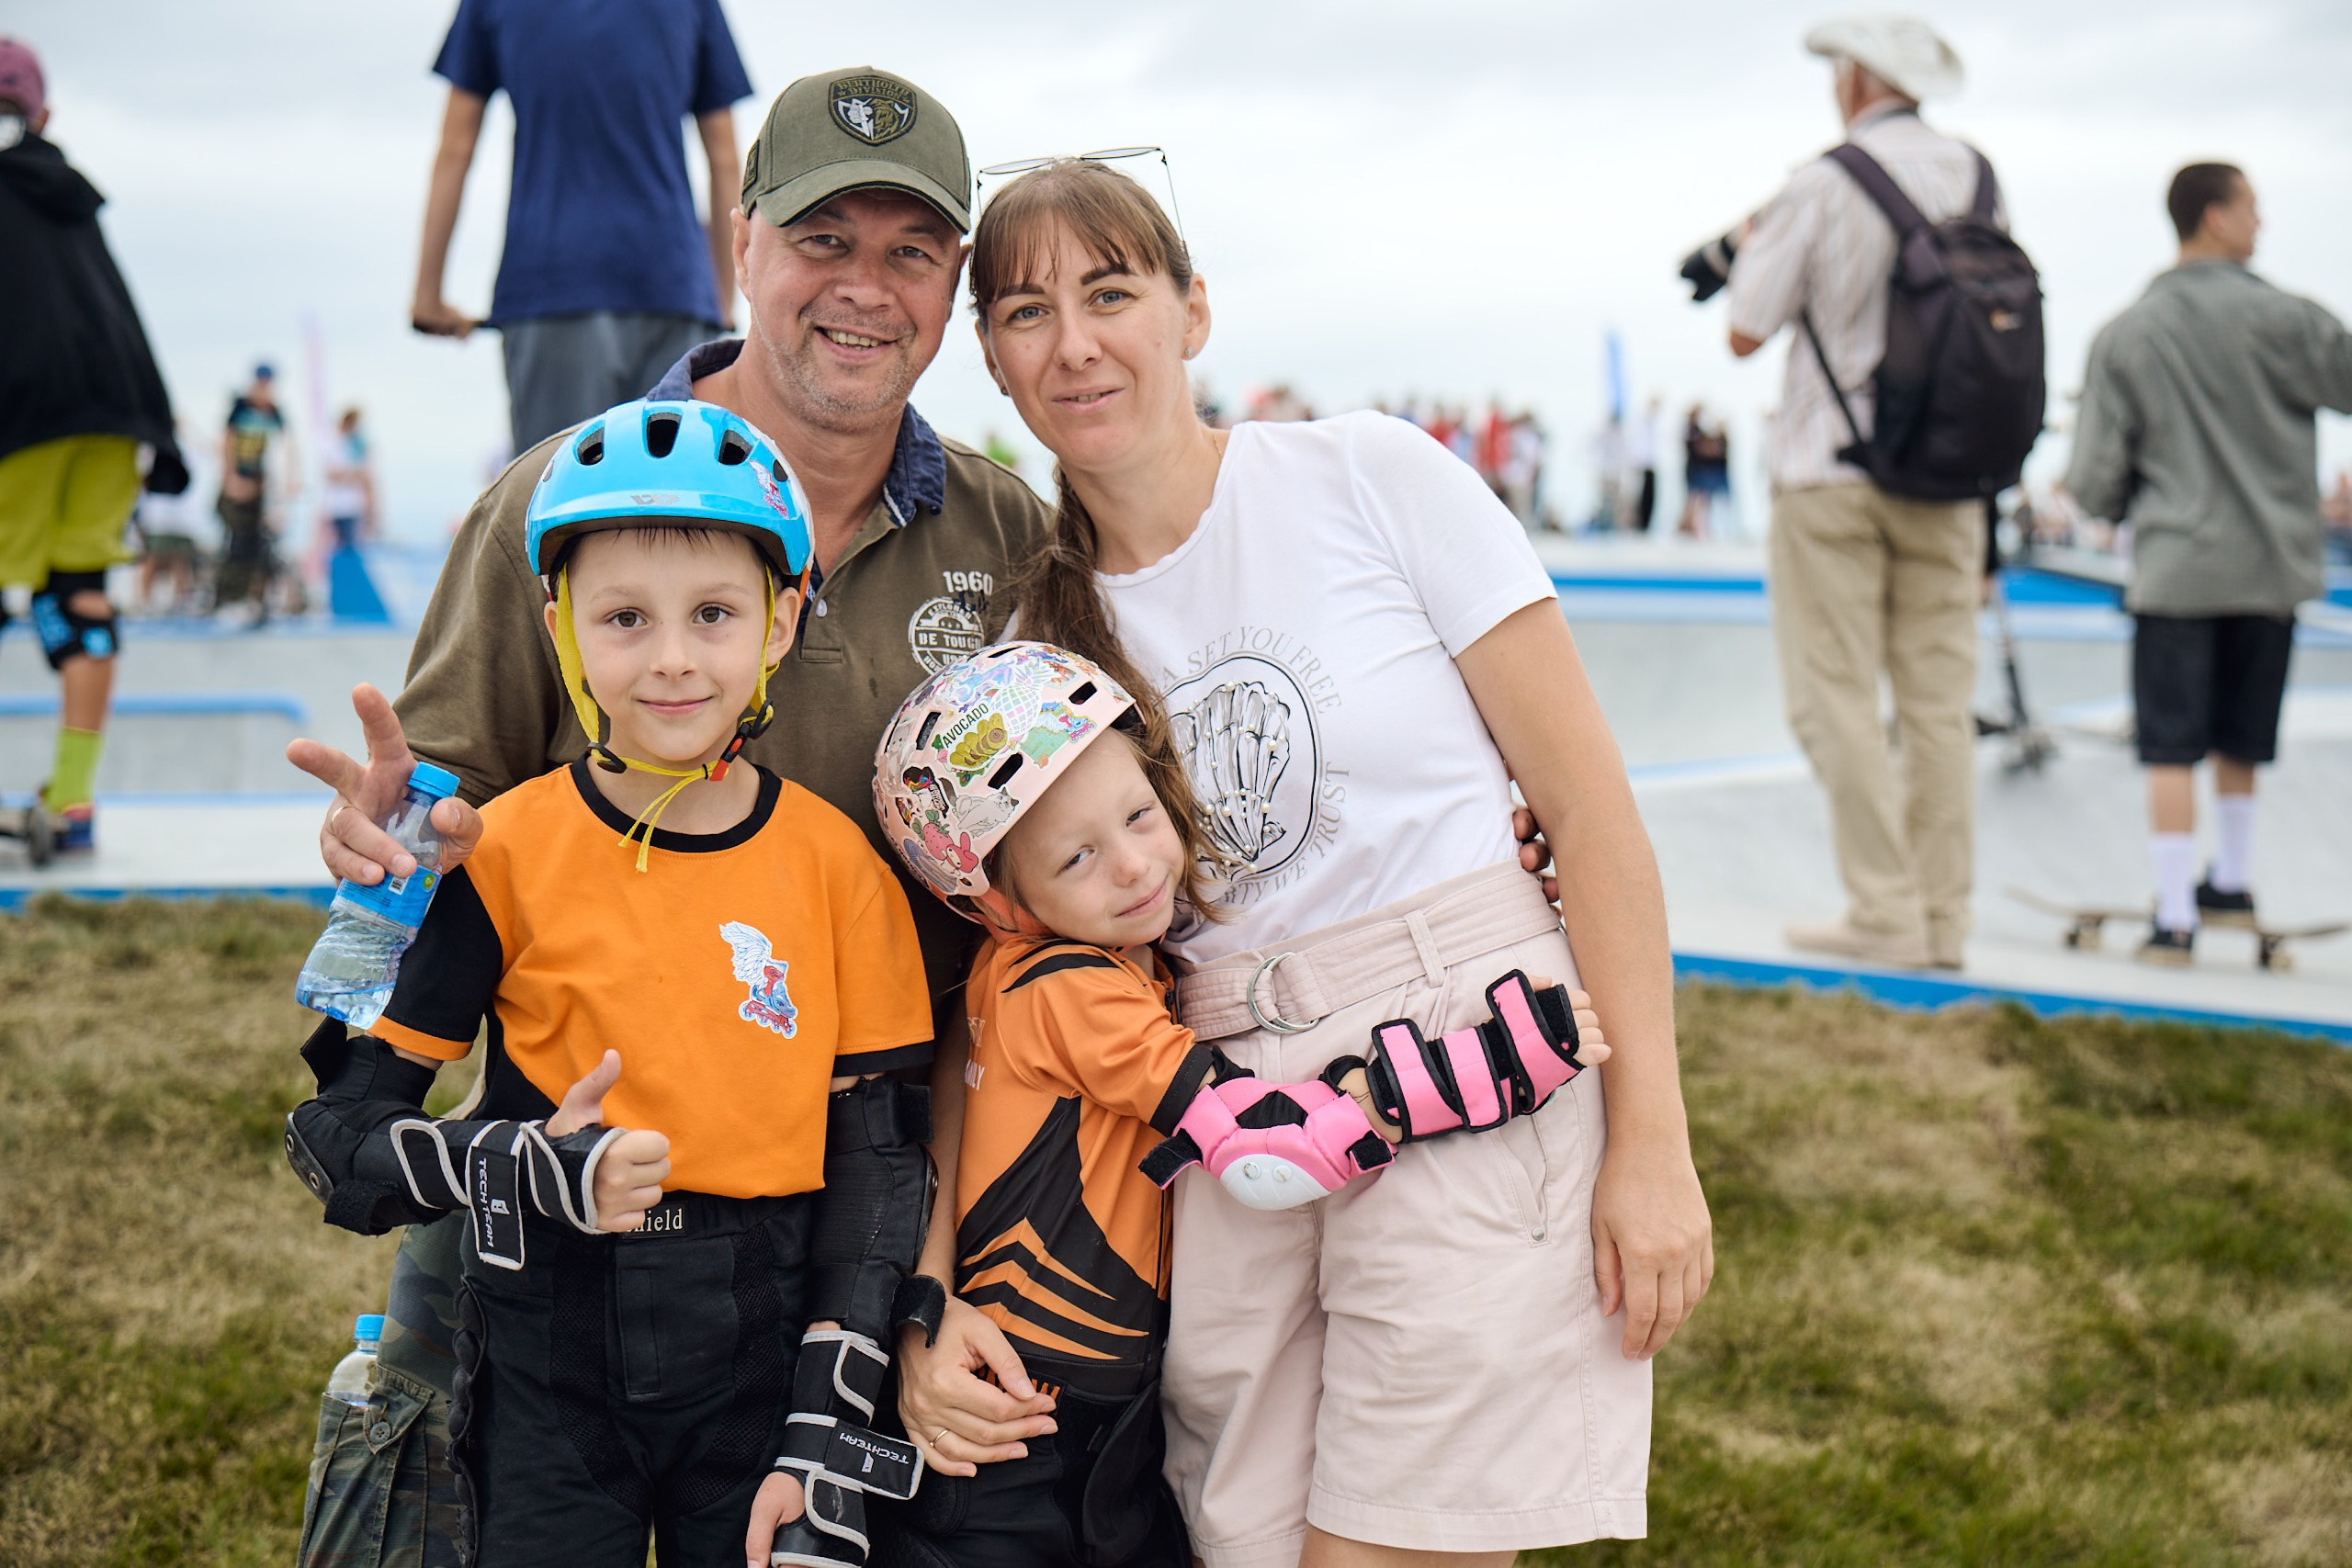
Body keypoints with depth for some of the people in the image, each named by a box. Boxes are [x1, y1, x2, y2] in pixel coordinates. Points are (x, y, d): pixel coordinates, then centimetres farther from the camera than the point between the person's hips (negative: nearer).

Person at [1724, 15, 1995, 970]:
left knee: (1837, 698, 0)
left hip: (1834, 472, -5)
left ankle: (1885, 915, -3)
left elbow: (1746, 333, -6)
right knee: (1939, 697, 7)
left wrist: (1751, 248, 12)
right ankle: (1943, 917, 9)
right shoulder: (1976, 178, 6)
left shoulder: (1822, 187, -10)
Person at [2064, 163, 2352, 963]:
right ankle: (2233, 883, 30)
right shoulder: (2280, 319, -7)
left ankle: (2175, 916, -3)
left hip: (2174, 566, 0)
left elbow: (2094, 482, -1)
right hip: (2270, 562, 0)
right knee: (2240, 739, 18)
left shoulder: (2122, 337, 0)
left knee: (2171, 748, 1)